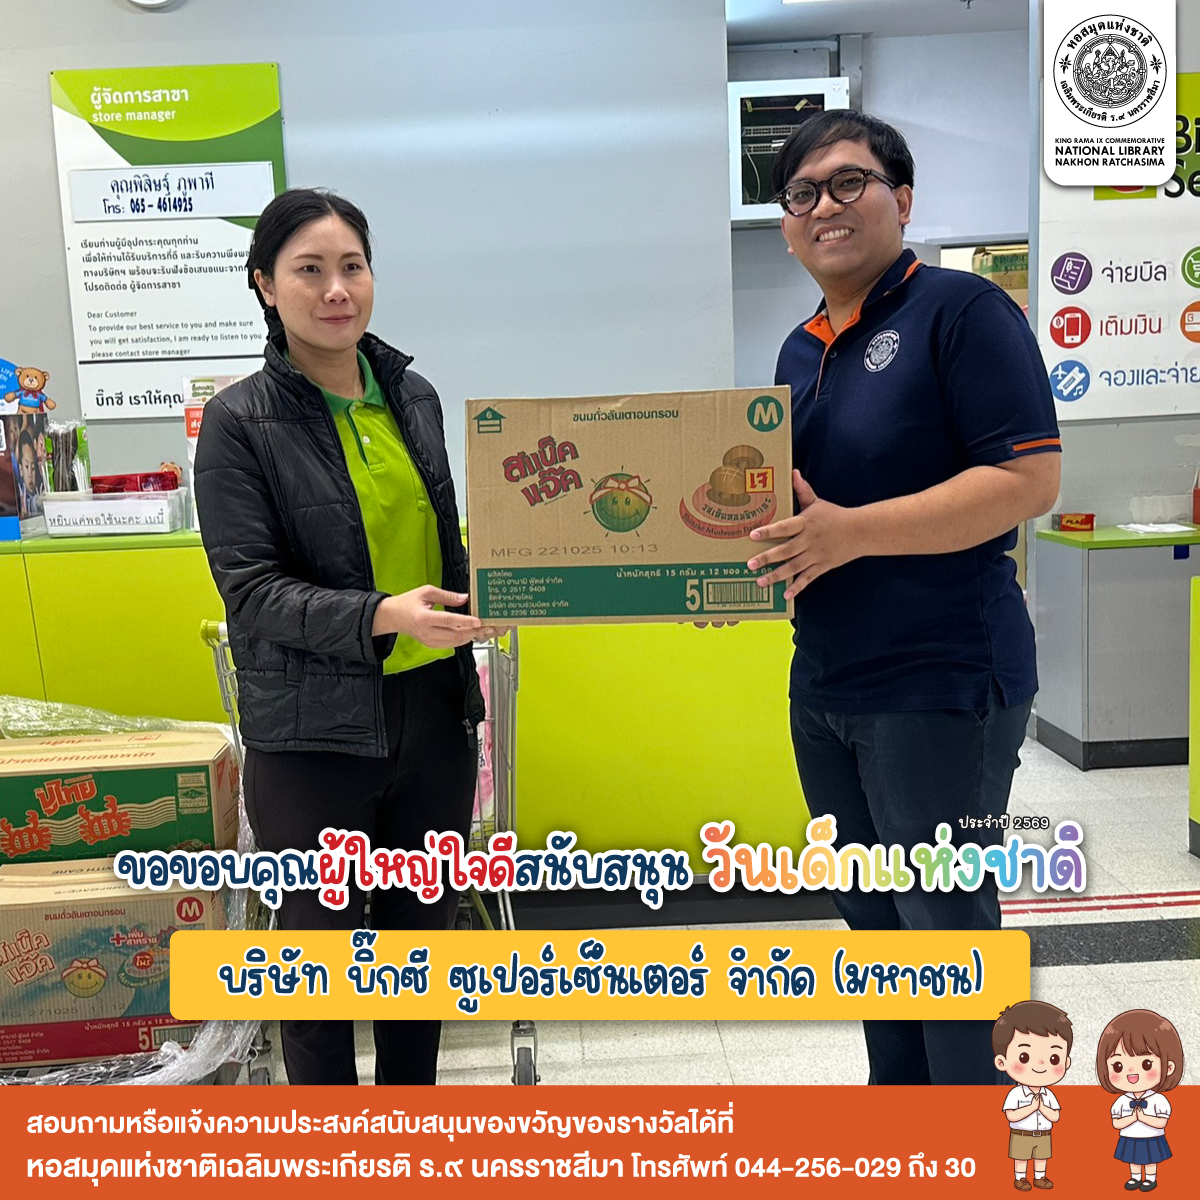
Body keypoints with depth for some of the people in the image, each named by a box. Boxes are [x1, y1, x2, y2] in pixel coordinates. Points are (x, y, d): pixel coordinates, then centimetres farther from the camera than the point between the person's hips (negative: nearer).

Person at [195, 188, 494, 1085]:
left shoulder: (415, 396, 7)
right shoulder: (240, 420, -9)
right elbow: (251, 588, -16)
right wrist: (381, 617, -28)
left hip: (434, 708, 5)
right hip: (314, 731, -4)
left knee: (424, 927, 19)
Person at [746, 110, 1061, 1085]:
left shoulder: (961, 309, -9)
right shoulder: (801, 350, 14)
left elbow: (1030, 479, -17)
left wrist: (852, 531, -23)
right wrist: (741, 564, 2)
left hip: (940, 684, -8)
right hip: (824, 685, 8)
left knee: (948, 927, 4)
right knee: (875, 922, 19)